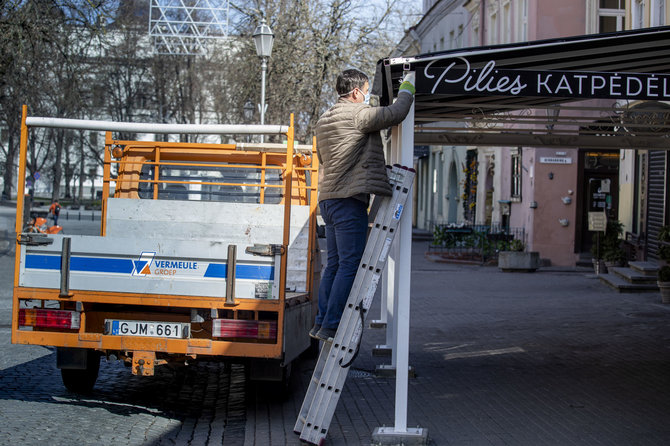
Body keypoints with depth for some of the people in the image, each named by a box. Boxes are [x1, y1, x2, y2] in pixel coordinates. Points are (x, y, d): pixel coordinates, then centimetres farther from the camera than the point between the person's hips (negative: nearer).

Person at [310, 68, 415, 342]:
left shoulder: (324, 120, 20)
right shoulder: (358, 114, -9)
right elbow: (395, 114, -14)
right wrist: (407, 87, 3)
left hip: (328, 199, 9)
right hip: (349, 200, -9)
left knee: (334, 264, 13)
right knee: (350, 265, -8)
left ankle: (322, 323, 14)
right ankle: (330, 326, -10)